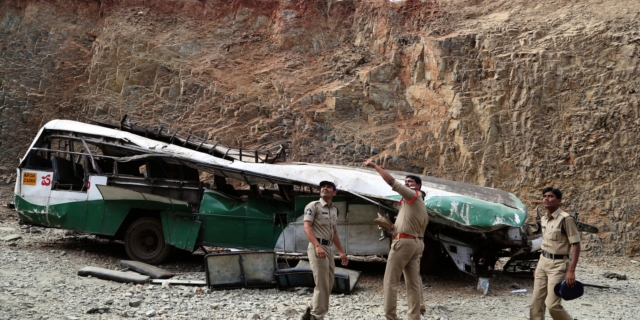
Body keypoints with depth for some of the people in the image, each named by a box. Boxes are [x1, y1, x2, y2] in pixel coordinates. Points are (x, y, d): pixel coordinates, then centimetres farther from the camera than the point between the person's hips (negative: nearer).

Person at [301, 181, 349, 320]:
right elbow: (307, 228, -13)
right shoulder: (313, 206, -4)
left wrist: (341, 252, 22)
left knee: (328, 285, 12)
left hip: (328, 248, 8)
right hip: (317, 247, -8)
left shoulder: (334, 210, 18)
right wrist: (317, 246, -26)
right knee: (322, 285, -9)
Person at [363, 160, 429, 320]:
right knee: (413, 282, 6)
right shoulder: (421, 205, 21)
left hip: (403, 241, -9)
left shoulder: (413, 196, -5)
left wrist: (374, 166, -9)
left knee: (390, 281, -6)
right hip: (416, 243, 9)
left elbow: (392, 181, -14)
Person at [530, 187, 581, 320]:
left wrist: (571, 270, -24)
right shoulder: (543, 219, 9)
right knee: (536, 303, 6)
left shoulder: (565, 219, -15)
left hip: (558, 265, -8)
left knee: (552, 305, -9)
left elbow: (576, 245, -16)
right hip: (543, 262, 8)